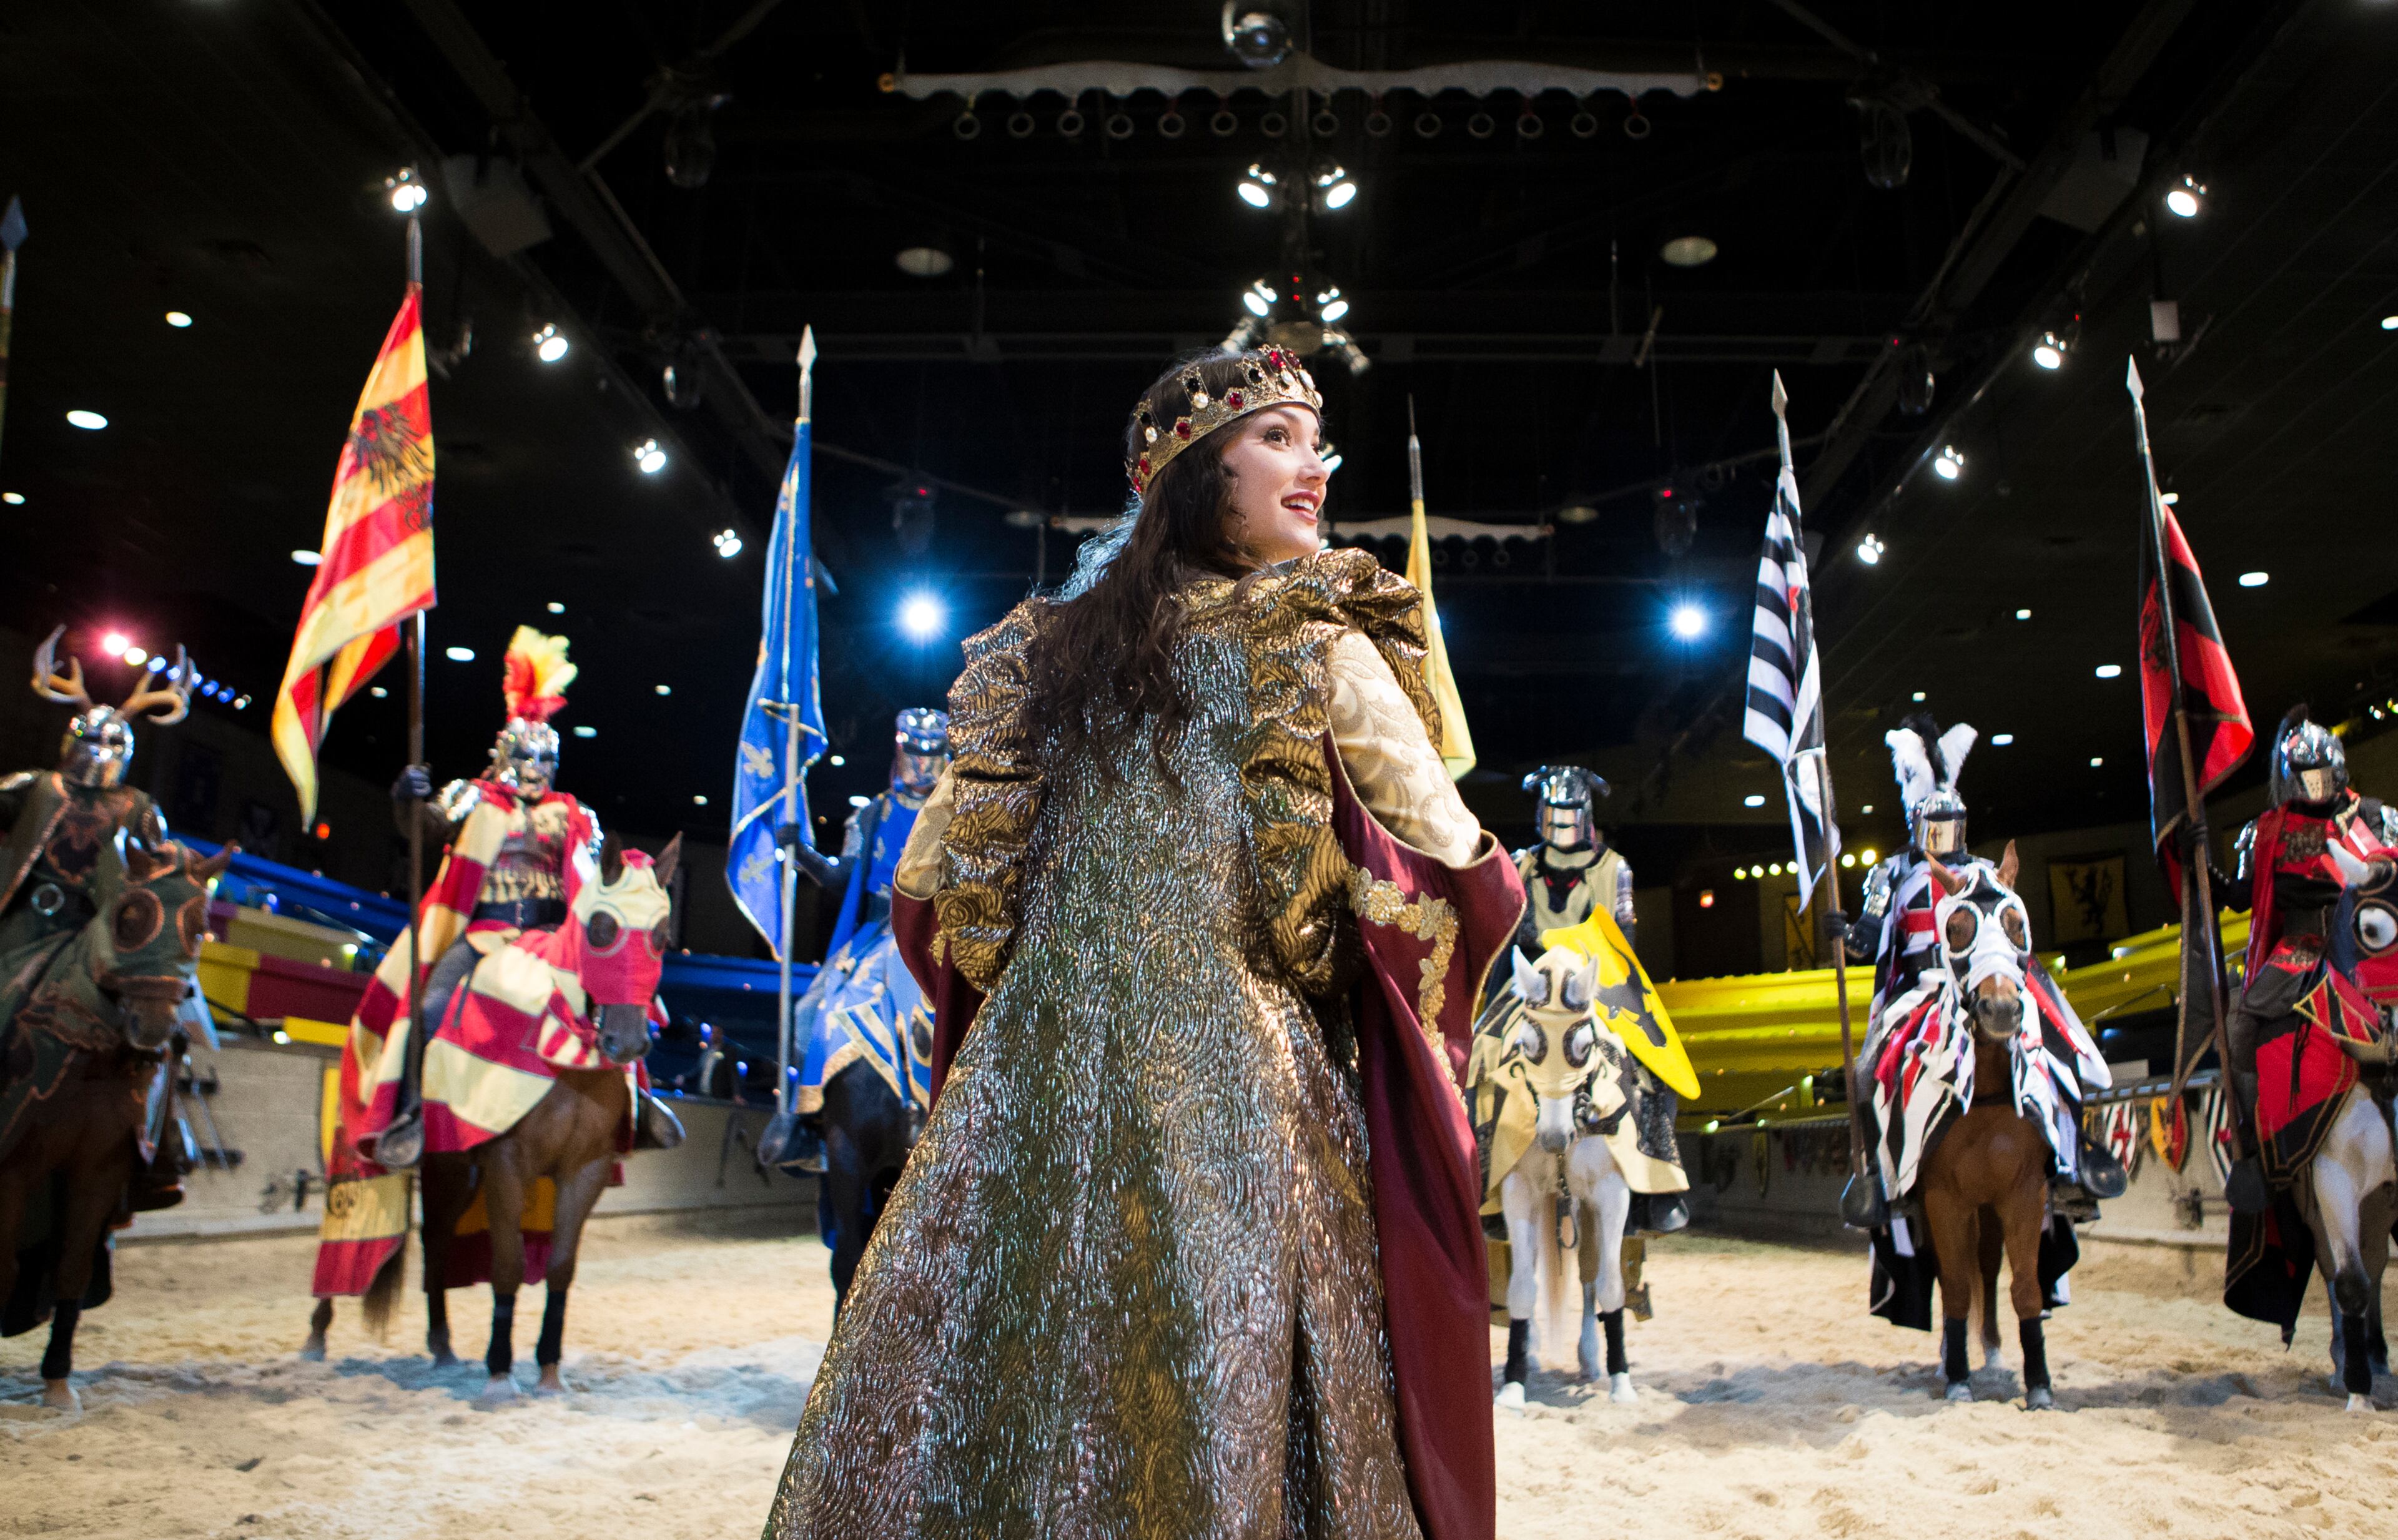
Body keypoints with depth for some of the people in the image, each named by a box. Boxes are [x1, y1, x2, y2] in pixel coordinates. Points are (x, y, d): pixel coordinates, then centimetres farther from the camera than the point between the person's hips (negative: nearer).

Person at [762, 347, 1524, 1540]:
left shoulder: (1044, 645, 10)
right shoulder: (1322, 649, -2)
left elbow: (929, 890, 13)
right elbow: (1458, 867, 1)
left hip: (1027, 1075, 4)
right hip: (1235, 1086, -4)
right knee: (1225, 1413, 5)